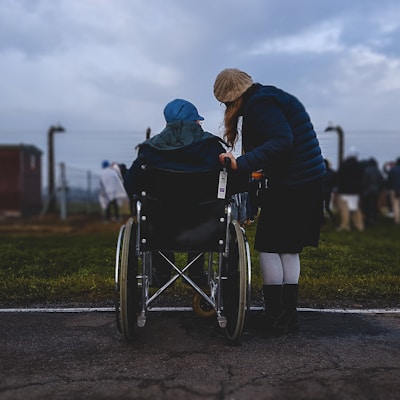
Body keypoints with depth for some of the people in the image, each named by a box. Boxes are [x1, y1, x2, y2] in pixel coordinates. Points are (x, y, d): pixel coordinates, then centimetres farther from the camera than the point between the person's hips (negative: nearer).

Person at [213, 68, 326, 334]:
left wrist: (242, 163, -30)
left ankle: (276, 316, 6)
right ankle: (289, 315, 19)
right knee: (290, 249, 14)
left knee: (269, 247, 1)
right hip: (311, 182, 10)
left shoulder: (260, 104, -12)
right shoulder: (273, 97, 18)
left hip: (288, 186, -10)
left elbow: (281, 141, -25)